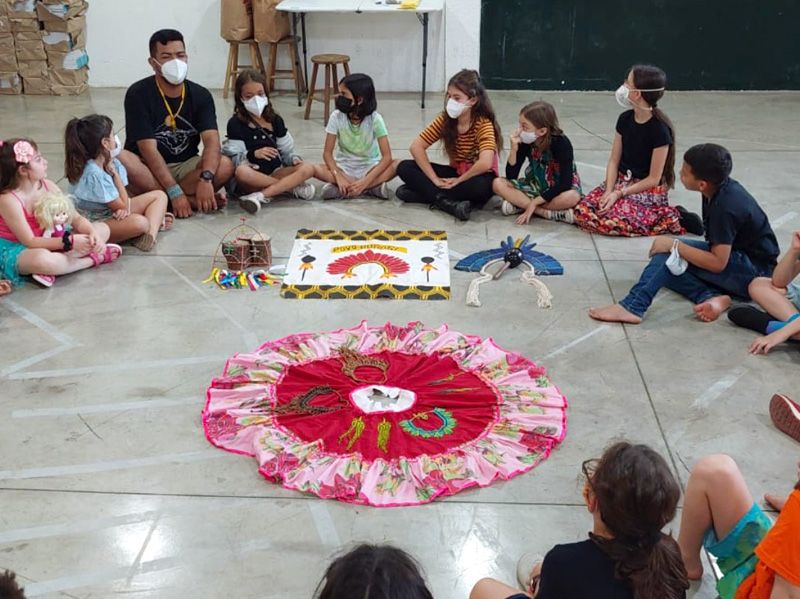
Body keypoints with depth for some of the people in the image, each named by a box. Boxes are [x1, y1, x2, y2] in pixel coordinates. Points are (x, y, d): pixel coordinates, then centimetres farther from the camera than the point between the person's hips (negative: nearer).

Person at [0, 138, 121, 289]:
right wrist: (70, 242, -31)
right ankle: (95, 258, -19)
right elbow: (30, 241, -24)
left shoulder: (48, 186, -4)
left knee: (102, 229, -1)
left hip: (47, 240, 8)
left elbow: (76, 218, -2)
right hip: (16, 250, -8)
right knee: (42, 259, -45)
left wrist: (93, 233, -24)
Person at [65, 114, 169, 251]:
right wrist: (114, 173, -17)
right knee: (139, 223, -39)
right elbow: (122, 204, -20)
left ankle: (151, 233, -18)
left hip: (113, 213, 10)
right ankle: (156, 221, -3)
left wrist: (124, 208, -25)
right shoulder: (93, 174, -28)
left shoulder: (111, 163, -2)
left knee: (160, 195, 5)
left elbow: (122, 200, 0)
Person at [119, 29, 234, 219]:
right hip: (149, 169, -2)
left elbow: (212, 141, -17)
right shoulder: (138, 94, -14)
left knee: (225, 166, -25)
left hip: (186, 167, 2)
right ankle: (192, 200, -30)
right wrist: (175, 192, -30)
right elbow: (149, 150, -21)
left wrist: (206, 178, -37)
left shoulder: (200, 95, -3)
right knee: (121, 160, -35)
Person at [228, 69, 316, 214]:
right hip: (252, 178, -4)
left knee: (308, 169, -20)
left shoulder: (275, 120, 11)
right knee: (241, 171, -39)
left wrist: (294, 159, -6)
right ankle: (293, 186, -23)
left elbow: (286, 149, 15)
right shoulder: (235, 123, -3)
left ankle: (261, 195, -34)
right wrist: (254, 154, -25)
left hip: (275, 173, 4)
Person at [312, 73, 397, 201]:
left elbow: (387, 156, -22)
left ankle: (341, 189, -29)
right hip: (344, 167, 1)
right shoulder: (336, 116, -13)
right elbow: (327, 153, -12)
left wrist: (365, 182, -33)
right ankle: (372, 187, -28)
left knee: (397, 165, -30)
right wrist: (338, 177, -30)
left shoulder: (374, 119, -18)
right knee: (315, 169, -28)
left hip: (369, 167, -1)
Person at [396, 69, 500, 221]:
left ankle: (428, 193, -25)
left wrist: (459, 180, -25)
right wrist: (435, 179, -19)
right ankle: (447, 203, -27)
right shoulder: (445, 119, -8)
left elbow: (485, 163, -38)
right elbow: (416, 147, -11)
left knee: (481, 186, -42)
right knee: (404, 168, -11)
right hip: (455, 174, 5)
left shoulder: (483, 124, -22)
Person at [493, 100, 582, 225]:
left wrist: (534, 202, -29)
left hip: (558, 190, -5)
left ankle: (519, 204, -25)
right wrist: (514, 149, -28)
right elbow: (511, 176, -12)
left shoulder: (561, 143, -25)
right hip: (536, 187, 5)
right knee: (498, 183, -19)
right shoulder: (525, 142, -14)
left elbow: (565, 183, -28)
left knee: (572, 197, -38)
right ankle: (549, 213, -25)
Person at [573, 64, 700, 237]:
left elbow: (653, 179, -14)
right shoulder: (625, 119, 2)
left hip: (648, 190, -7)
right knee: (583, 212, -16)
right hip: (620, 182, 7)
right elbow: (614, 160, 4)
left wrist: (620, 194, -17)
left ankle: (670, 218, -8)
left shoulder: (659, 130, -17)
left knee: (614, 220, -32)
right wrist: (609, 191, -12)